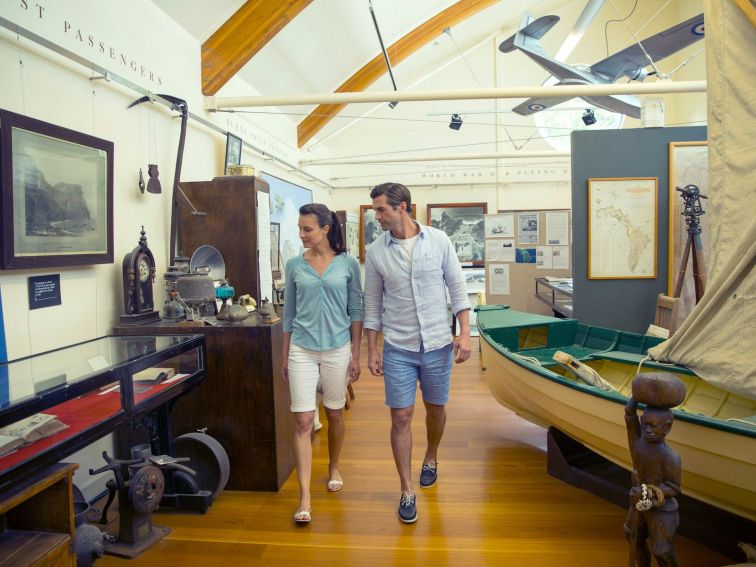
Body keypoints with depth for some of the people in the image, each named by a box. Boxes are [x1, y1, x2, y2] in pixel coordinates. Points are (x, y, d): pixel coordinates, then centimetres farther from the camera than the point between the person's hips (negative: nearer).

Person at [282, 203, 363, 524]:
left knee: (335, 414, 15)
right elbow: (289, 313, 7)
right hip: (302, 351, 1)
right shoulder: (294, 266, 2)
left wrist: (356, 354, -1)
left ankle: (334, 467, 40)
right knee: (303, 421, -3)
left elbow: (356, 311, 1)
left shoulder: (348, 264, -2)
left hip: (338, 350, 0)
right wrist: (285, 356, 7)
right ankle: (305, 497, 3)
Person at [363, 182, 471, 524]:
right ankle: (407, 490, 16)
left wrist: (464, 333, -8)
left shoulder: (439, 241, -4)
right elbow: (373, 304, 3)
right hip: (398, 348, 0)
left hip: (437, 344, 1)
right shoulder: (376, 252, -3)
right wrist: (371, 350, 3)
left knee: (435, 408, 16)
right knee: (401, 417, 0)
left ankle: (431, 458, 45)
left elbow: (457, 288, -1)